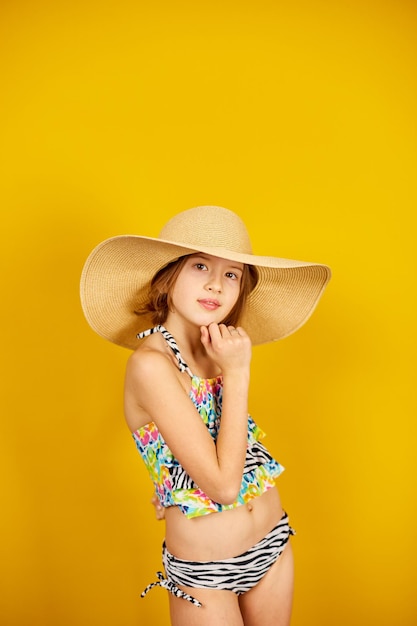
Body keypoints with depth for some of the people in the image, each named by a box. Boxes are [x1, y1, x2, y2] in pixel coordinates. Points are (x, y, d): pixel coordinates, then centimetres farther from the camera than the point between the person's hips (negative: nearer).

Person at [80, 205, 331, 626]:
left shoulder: (216, 351, -4)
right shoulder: (150, 363, -24)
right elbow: (223, 483, -25)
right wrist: (236, 374, -22)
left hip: (273, 544, 6)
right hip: (205, 571, -6)